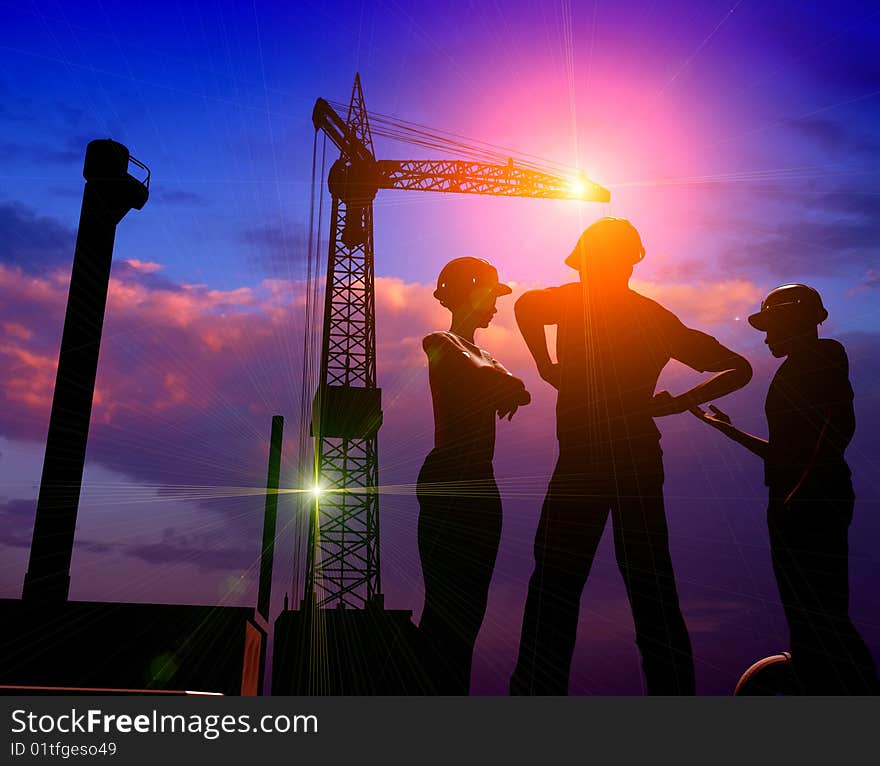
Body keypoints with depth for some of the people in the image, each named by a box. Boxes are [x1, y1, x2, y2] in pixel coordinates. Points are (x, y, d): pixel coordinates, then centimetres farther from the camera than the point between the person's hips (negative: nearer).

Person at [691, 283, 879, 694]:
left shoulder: (821, 354, -5)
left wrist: (801, 489, -25)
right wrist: (729, 429, 30)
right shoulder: (800, 368, 23)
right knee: (810, 618, 14)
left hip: (810, 502, -10)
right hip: (797, 504, 10)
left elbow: (841, 424, -21)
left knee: (820, 620, -10)